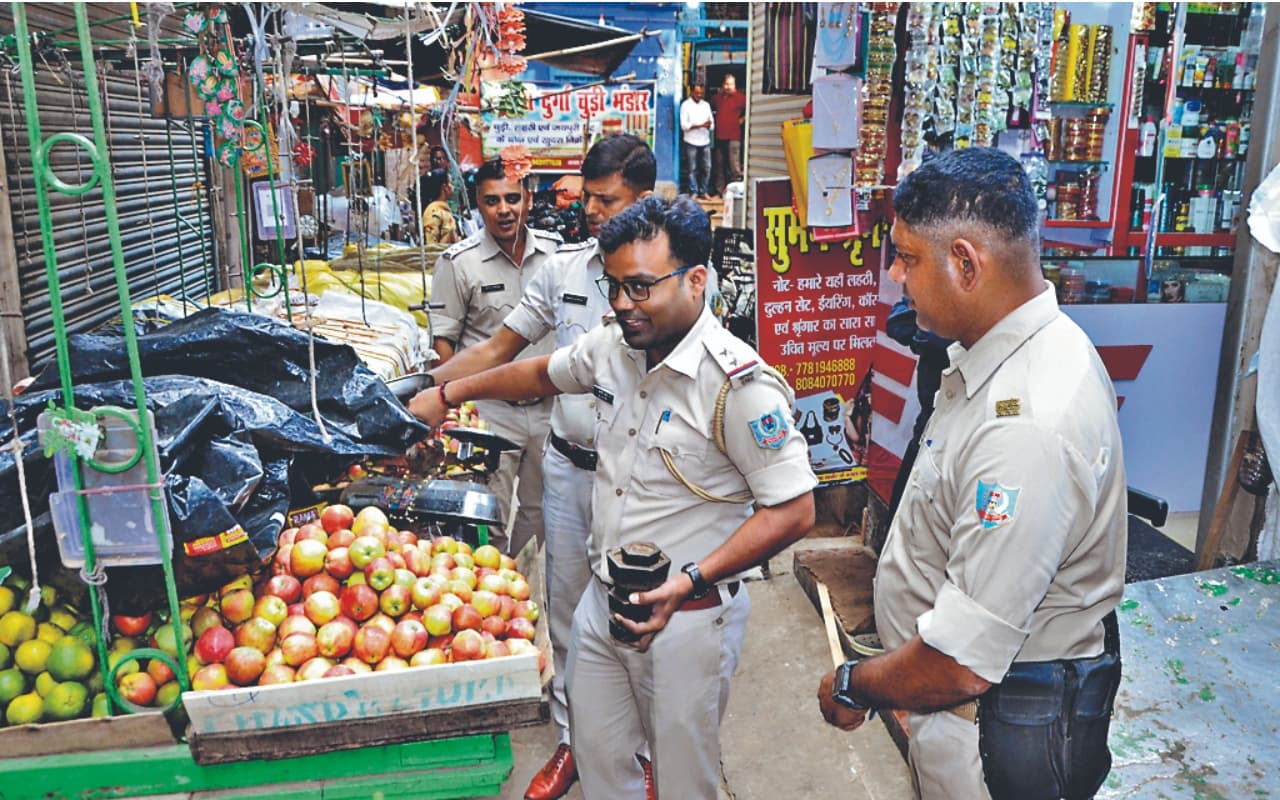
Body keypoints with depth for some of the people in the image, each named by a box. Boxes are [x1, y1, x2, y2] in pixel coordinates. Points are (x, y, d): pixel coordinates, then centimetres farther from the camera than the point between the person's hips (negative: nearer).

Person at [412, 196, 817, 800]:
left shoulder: (738, 385, -23)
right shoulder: (613, 348, -1)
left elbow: (792, 511, -21)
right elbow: (541, 374, 21)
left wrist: (690, 581, -27)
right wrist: (448, 394, 25)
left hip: (686, 615, -6)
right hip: (602, 599, 6)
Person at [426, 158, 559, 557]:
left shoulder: (556, 251, 2)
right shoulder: (459, 262, -8)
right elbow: (443, 338, -5)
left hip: (548, 405, 4)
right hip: (490, 410, -4)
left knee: (541, 509, 17)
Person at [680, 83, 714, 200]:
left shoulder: (706, 105, 15)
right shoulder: (686, 105, 0)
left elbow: (712, 123, 11)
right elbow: (684, 125, -8)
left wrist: (709, 124, -14)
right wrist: (700, 125, -16)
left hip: (705, 142, 4)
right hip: (691, 142, -4)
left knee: (707, 167, 3)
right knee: (692, 168, -2)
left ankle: (703, 192, 12)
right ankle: (694, 192, 5)